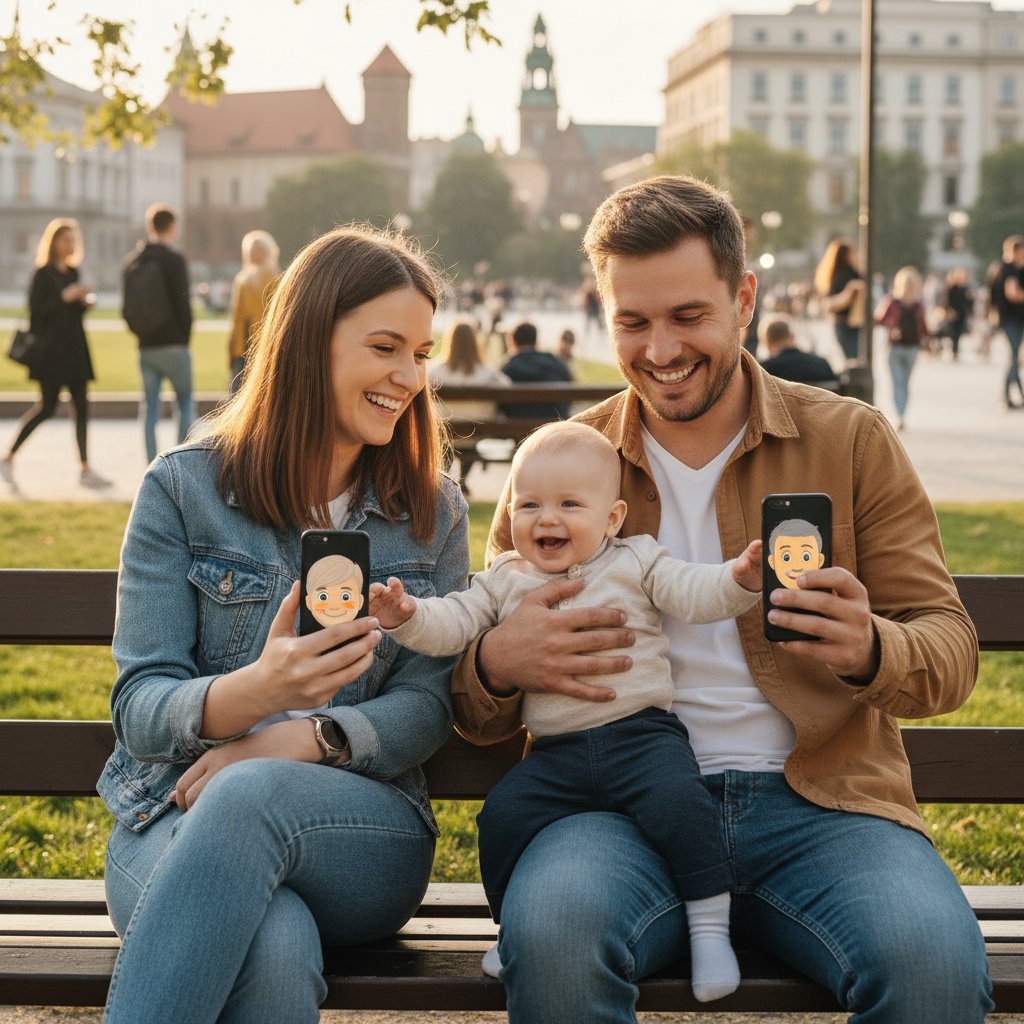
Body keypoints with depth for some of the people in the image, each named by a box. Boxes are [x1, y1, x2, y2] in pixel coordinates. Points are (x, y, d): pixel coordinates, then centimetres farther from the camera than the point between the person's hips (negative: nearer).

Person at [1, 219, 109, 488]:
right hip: (51, 352, -7)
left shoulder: (72, 272, 14)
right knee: (47, 407, -5)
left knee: (81, 408, 1)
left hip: (74, 350, 7)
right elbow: (36, 308, -15)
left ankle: (86, 470, 2)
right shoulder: (43, 273, -7)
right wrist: (66, 296, -21)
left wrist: (85, 301, 2)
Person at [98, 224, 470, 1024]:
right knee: (276, 951, -40)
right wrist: (252, 693, -27)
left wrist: (306, 738, -18)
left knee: (251, 796, -37)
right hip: (176, 818, -1)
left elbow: (427, 704, 4)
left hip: (365, 832, 2)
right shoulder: (183, 490, 4)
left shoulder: (432, 510, 11)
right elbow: (138, 707, -3)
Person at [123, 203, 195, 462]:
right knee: (186, 404, 6)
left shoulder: (132, 261, 9)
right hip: (173, 344, -5)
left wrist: (141, 333, 16)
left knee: (149, 408, 7)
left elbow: (127, 306, 10)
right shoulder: (174, 259, -10)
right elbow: (182, 303, -11)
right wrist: (185, 336, 1)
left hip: (145, 346, 5)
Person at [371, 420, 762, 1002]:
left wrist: (740, 580, -22)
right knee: (504, 814, -14)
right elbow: (454, 623, 6)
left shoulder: (635, 563, 7)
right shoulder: (506, 582, 14)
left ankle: (710, 926, -13)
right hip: (557, 752, 3)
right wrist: (407, 616, -14)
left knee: (677, 802, -28)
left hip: (644, 734, -3)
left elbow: (694, 593, -3)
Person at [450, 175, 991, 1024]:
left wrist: (870, 651, -18)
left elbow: (950, 649, 6)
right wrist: (497, 665, -10)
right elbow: (477, 716, 16)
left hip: (819, 800, 0)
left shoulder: (852, 440, 10)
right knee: (550, 935, -34)